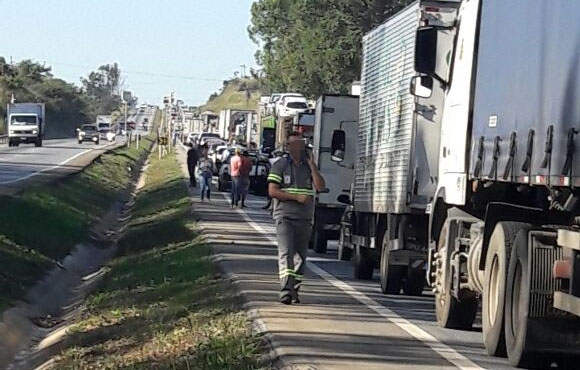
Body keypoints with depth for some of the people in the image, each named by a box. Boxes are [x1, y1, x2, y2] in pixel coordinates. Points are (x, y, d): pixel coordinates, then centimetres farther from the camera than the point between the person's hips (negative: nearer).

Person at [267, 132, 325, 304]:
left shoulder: (309, 166, 13)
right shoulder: (280, 166, 1)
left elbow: (320, 186, 0)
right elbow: (272, 191, -8)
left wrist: (312, 165, -6)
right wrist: (297, 197, -15)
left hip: (304, 218, 5)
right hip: (285, 217, -5)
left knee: (300, 255, 7)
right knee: (286, 253, -17)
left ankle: (294, 291, 15)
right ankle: (286, 290, -26)